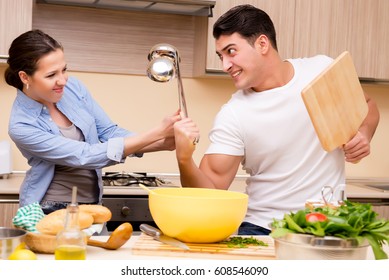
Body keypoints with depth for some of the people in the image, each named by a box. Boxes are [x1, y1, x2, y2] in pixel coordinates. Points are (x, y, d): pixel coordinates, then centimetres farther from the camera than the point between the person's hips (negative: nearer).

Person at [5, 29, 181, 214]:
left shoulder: (72, 86, -4)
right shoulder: (21, 126, -19)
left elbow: (109, 132, 2)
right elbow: (86, 156, -23)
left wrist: (163, 143, -16)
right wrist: (158, 132, -26)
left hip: (92, 204, 5)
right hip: (51, 211, -5)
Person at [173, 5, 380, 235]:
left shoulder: (323, 69, 1)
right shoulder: (232, 116, -5)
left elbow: (367, 105, 20)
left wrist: (364, 134, -1)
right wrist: (185, 159, -27)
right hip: (262, 230, -1)